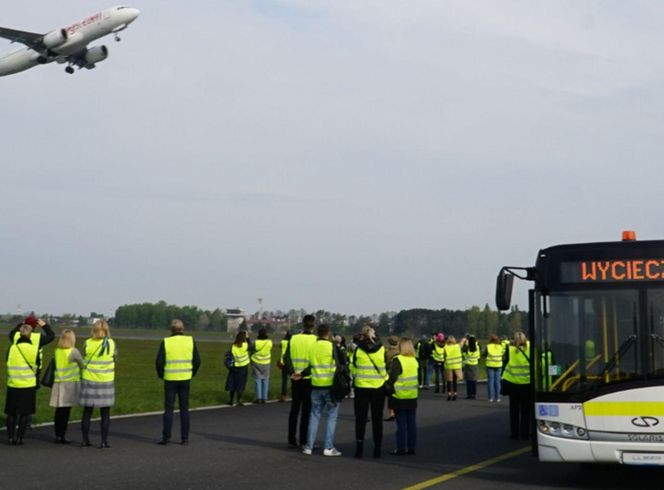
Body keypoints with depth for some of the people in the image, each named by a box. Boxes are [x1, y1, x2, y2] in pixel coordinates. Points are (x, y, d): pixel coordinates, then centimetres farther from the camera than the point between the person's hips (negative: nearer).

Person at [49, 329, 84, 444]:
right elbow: (82, 365, -1)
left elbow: (56, 363, 10)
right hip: (70, 383, -5)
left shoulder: (57, 351, 5)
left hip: (58, 383, 5)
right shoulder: (74, 352, -11)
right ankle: (62, 436, -1)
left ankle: (58, 436, 13)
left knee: (59, 411, 9)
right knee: (66, 411, -2)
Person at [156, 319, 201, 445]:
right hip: (186, 379, 2)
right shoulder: (190, 341, -1)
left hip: (170, 379, -2)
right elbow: (197, 361, 0)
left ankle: (166, 437, 5)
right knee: (184, 409, 9)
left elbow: (159, 362, -8)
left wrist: (161, 375, 8)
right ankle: (185, 438, 10)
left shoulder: (166, 342, -7)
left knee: (168, 409, 5)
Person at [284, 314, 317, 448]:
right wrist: (304, 372, -12)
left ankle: (292, 439, 16)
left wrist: (292, 372, -9)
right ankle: (303, 441, 2)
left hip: (295, 379, 4)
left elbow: (286, 358, -4)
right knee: (306, 411, 3)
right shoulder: (316, 340, -8)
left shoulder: (293, 339, 3)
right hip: (309, 379, -4)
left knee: (294, 409, 13)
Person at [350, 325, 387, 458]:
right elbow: (387, 367, 2)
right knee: (377, 419, 9)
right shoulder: (382, 349, -4)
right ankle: (377, 449, 10)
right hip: (379, 388, 1)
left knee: (360, 418, 7)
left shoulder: (358, 350, -6)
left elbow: (352, 368, 0)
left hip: (361, 387, -1)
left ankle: (359, 448, 3)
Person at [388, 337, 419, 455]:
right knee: (412, 422, 10)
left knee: (401, 424, 0)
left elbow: (392, 378, -16)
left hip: (400, 397, -5)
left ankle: (401, 449, 2)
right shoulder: (415, 360, 5)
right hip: (412, 396, 5)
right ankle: (411, 447, 14)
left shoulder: (397, 360, -14)